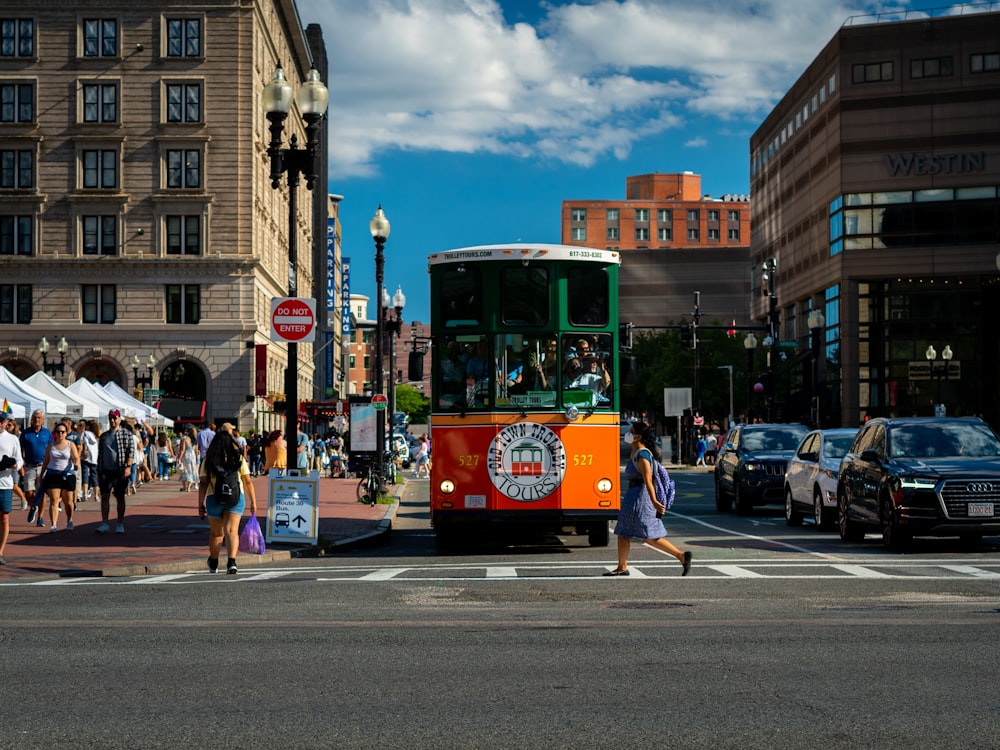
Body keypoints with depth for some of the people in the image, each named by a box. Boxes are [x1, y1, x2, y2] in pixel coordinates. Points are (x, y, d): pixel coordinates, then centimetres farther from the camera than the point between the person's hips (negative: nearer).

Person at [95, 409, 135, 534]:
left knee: (120, 497, 4)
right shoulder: (103, 436, 16)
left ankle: (120, 524, 11)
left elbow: (131, 451, -6)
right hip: (105, 471, 3)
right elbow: (100, 455, 18)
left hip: (120, 471, -3)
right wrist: (98, 471, 13)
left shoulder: (126, 434, 2)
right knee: (104, 496, -4)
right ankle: (104, 524, -2)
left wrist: (128, 467, -18)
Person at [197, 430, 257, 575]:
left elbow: (203, 483, -3)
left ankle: (213, 563, 33)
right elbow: (248, 482, 4)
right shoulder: (239, 458, 3)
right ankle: (231, 562, -27)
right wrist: (253, 502, 10)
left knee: (216, 533, 15)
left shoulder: (208, 460, 2)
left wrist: (201, 503, -1)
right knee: (232, 530, -7)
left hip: (214, 498, 1)